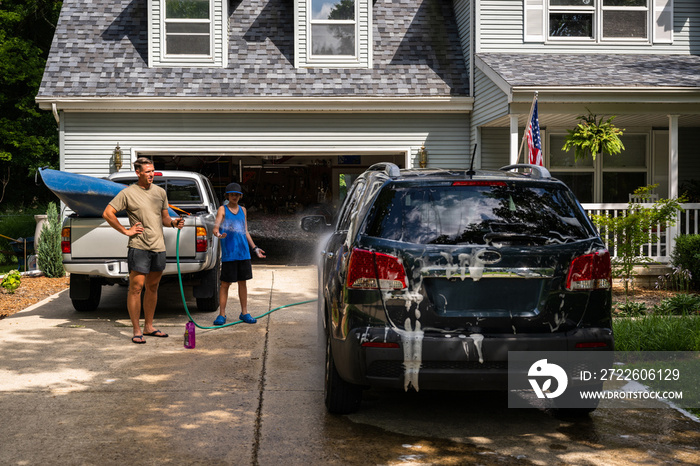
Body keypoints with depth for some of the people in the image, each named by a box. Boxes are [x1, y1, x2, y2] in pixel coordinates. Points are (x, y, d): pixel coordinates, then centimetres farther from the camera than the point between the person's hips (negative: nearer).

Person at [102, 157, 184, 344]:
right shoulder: (128, 193, -4)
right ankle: (136, 331, 0)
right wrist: (125, 231, -8)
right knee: (136, 288, -6)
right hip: (139, 246, -6)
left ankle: (149, 327, 23)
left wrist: (174, 222, -1)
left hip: (159, 246, 6)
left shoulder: (160, 192, 13)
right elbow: (107, 213, -3)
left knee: (152, 288, 13)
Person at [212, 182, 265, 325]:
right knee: (225, 283, -1)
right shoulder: (223, 209, 1)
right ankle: (222, 314, 5)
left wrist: (255, 248, 22)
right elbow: (216, 225, -14)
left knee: (242, 282, 10)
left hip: (243, 253, 5)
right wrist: (217, 233, -37)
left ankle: (244, 313, 17)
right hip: (228, 253, -4)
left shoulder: (242, 210, 16)